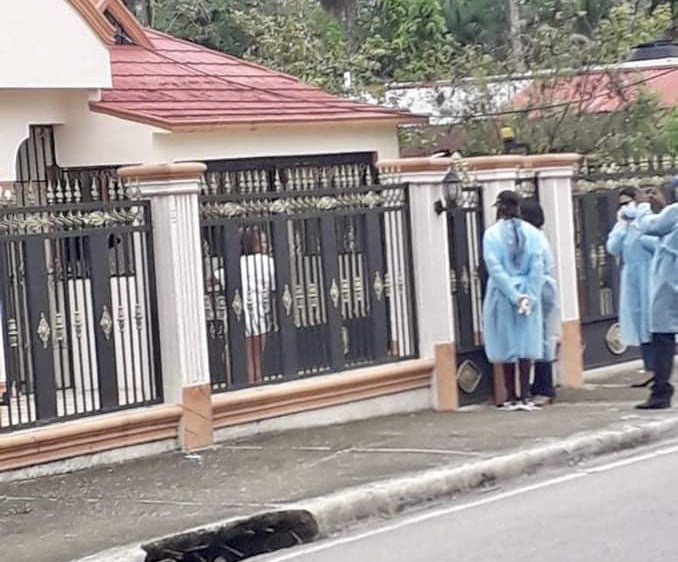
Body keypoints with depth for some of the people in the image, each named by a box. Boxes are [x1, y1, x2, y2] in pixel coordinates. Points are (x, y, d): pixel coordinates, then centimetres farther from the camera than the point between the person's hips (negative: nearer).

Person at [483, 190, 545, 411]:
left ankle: (511, 397, 9)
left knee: (507, 345, 7)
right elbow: (537, 267, -6)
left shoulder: (492, 233, -7)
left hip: (502, 294, -2)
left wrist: (513, 296, -12)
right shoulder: (531, 232, -1)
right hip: (528, 294, 2)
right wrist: (529, 297, -6)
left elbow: (495, 268, -13)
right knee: (526, 344, 6)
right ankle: (525, 397, 3)